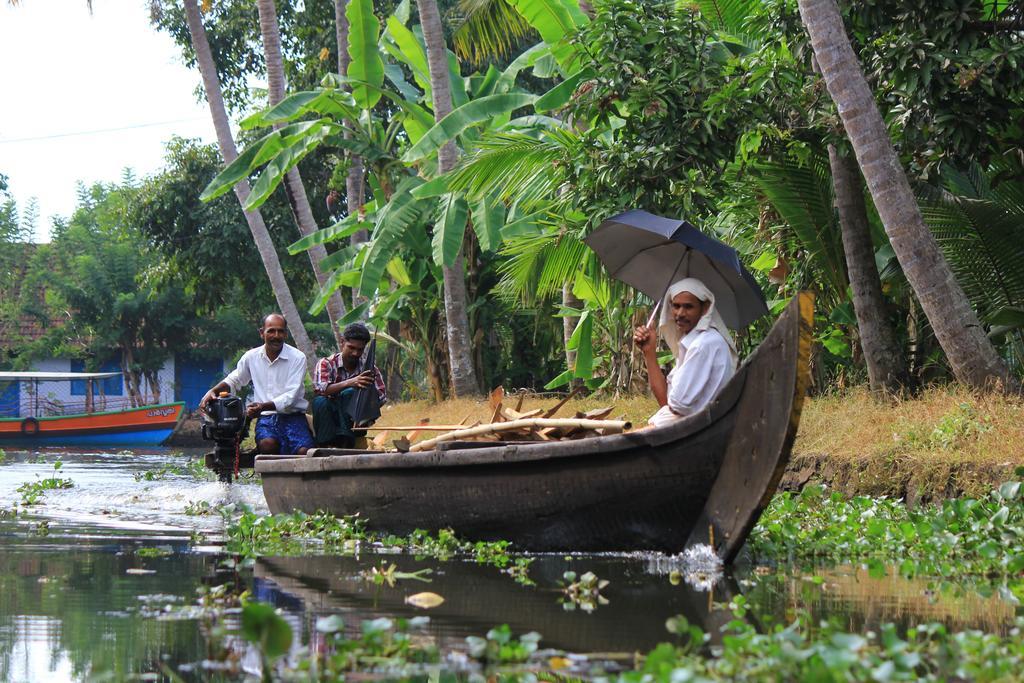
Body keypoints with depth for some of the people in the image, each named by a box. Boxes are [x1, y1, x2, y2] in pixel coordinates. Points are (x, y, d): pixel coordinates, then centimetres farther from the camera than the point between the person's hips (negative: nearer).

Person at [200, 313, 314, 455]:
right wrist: (213, 391, 5)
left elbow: (291, 396, -10)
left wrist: (263, 406, -24)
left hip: (292, 416, -2)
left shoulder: (297, 358, -1)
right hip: (266, 417, 2)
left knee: (304, 452, -31)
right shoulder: (251, 357, 10)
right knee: (267, 444, -34)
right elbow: (233, 380, 26)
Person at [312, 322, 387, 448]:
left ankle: (344, 442, -39)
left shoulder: (369, 368, 4)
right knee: (320, 401, -30)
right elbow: (320, 389, -22)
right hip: (330, 421, 0)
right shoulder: (326, 363, -2)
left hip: (355, 423, 0)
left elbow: (382, 397, -7)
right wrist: (349, 383, -38)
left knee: (349, 394, -27)